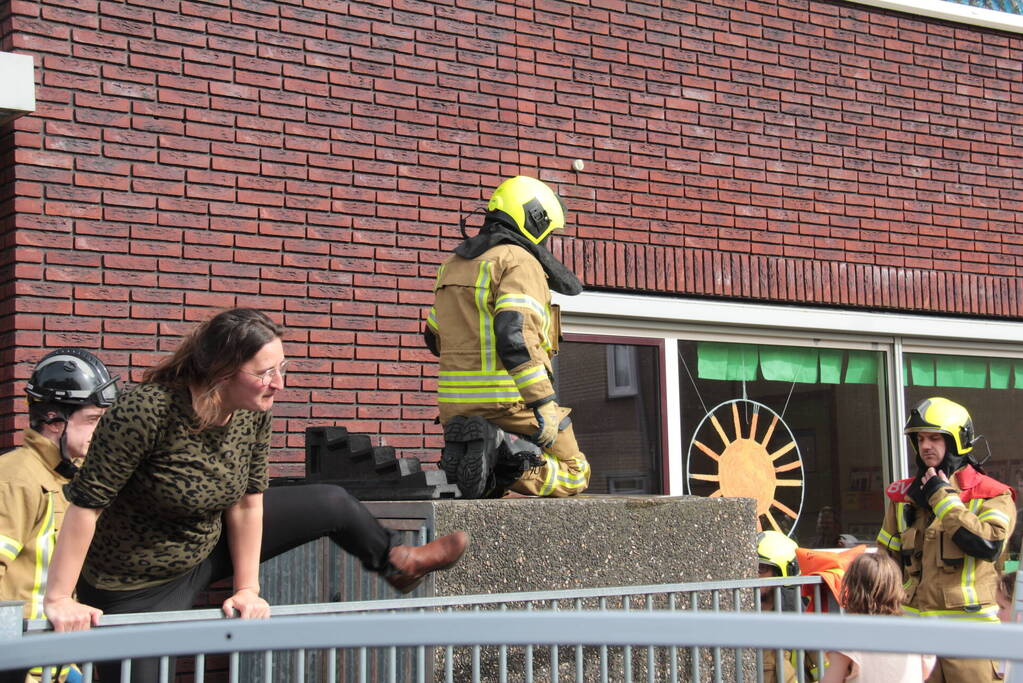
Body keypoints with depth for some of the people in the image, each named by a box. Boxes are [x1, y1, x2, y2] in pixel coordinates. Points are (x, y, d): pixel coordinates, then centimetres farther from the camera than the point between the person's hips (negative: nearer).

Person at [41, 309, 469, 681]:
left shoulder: (254, 414, -13)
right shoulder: (147, 411, -33)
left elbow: (247, 503, -4)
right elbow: (86, 503, -30)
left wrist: (247, 589, -5)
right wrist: (59, 600, -28)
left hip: (211, 547, 7)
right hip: (138, 590, -6)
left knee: (332, 505, 11)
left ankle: (395, 562, 40)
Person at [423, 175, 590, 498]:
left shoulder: (453, 265, 17)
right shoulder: (519, 261, -10)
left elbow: (434, 337, 26)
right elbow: (514, 334, -25)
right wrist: (545, 405, -27)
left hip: (455, 407, 7)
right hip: (510, 402, -7)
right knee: (574, 475, 10)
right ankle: (507, 468, -19)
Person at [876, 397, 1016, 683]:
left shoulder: (991, 495, -2)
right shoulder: (904, 495, 12)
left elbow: (988, 546, -20)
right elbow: (887, 558, 17)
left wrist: (942, 498, -14)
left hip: (967, 625, -4)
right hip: (912, 624, 4)